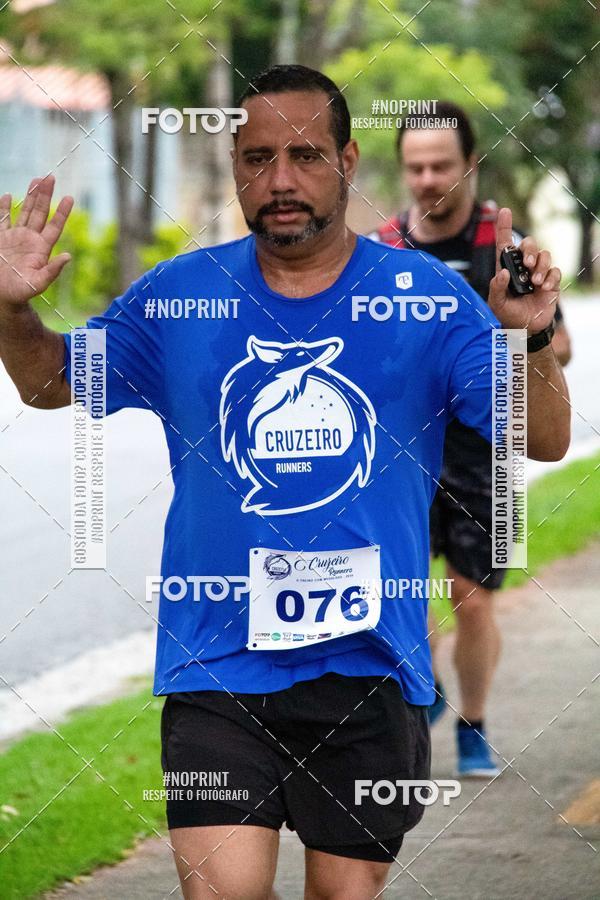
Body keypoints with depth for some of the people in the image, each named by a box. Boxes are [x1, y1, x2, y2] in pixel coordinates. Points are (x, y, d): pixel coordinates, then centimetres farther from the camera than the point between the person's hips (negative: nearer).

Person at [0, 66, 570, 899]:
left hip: (369, 664, 0)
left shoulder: (428, 298, -2)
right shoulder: (178, 295, 2)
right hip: (218, 667, 0)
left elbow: (546, 440, -5)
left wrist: (529, 337, -24)